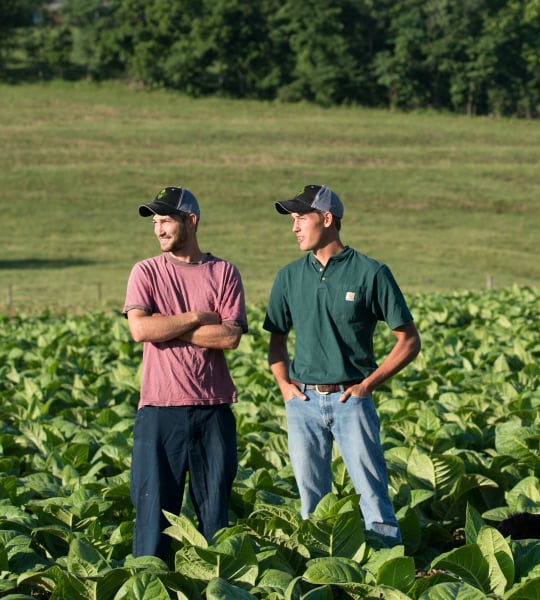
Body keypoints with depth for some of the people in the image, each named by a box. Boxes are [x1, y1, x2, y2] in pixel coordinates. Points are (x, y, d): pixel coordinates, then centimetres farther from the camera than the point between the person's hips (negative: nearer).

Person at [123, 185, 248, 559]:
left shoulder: (224, 273, 5)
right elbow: (139, 329, -10)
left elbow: (231, 336, -8)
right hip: (160, 407, 0)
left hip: (213, 409, 1)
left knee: (215, 511, 6)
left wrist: (166, 328, -8)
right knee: (154, 504, -1)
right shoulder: (146, 272, 6)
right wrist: (196, 318, -8)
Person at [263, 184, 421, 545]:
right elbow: (277, 339, 21)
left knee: (374, 498, -6)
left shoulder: (370, 273, -3)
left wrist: (368, 383, -7)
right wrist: (283, 384, 4)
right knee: (312, 501, 9)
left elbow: (409, 341, 0)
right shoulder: (289, 277, 9)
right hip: (303, 403, 4)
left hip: (351, 399, -4)